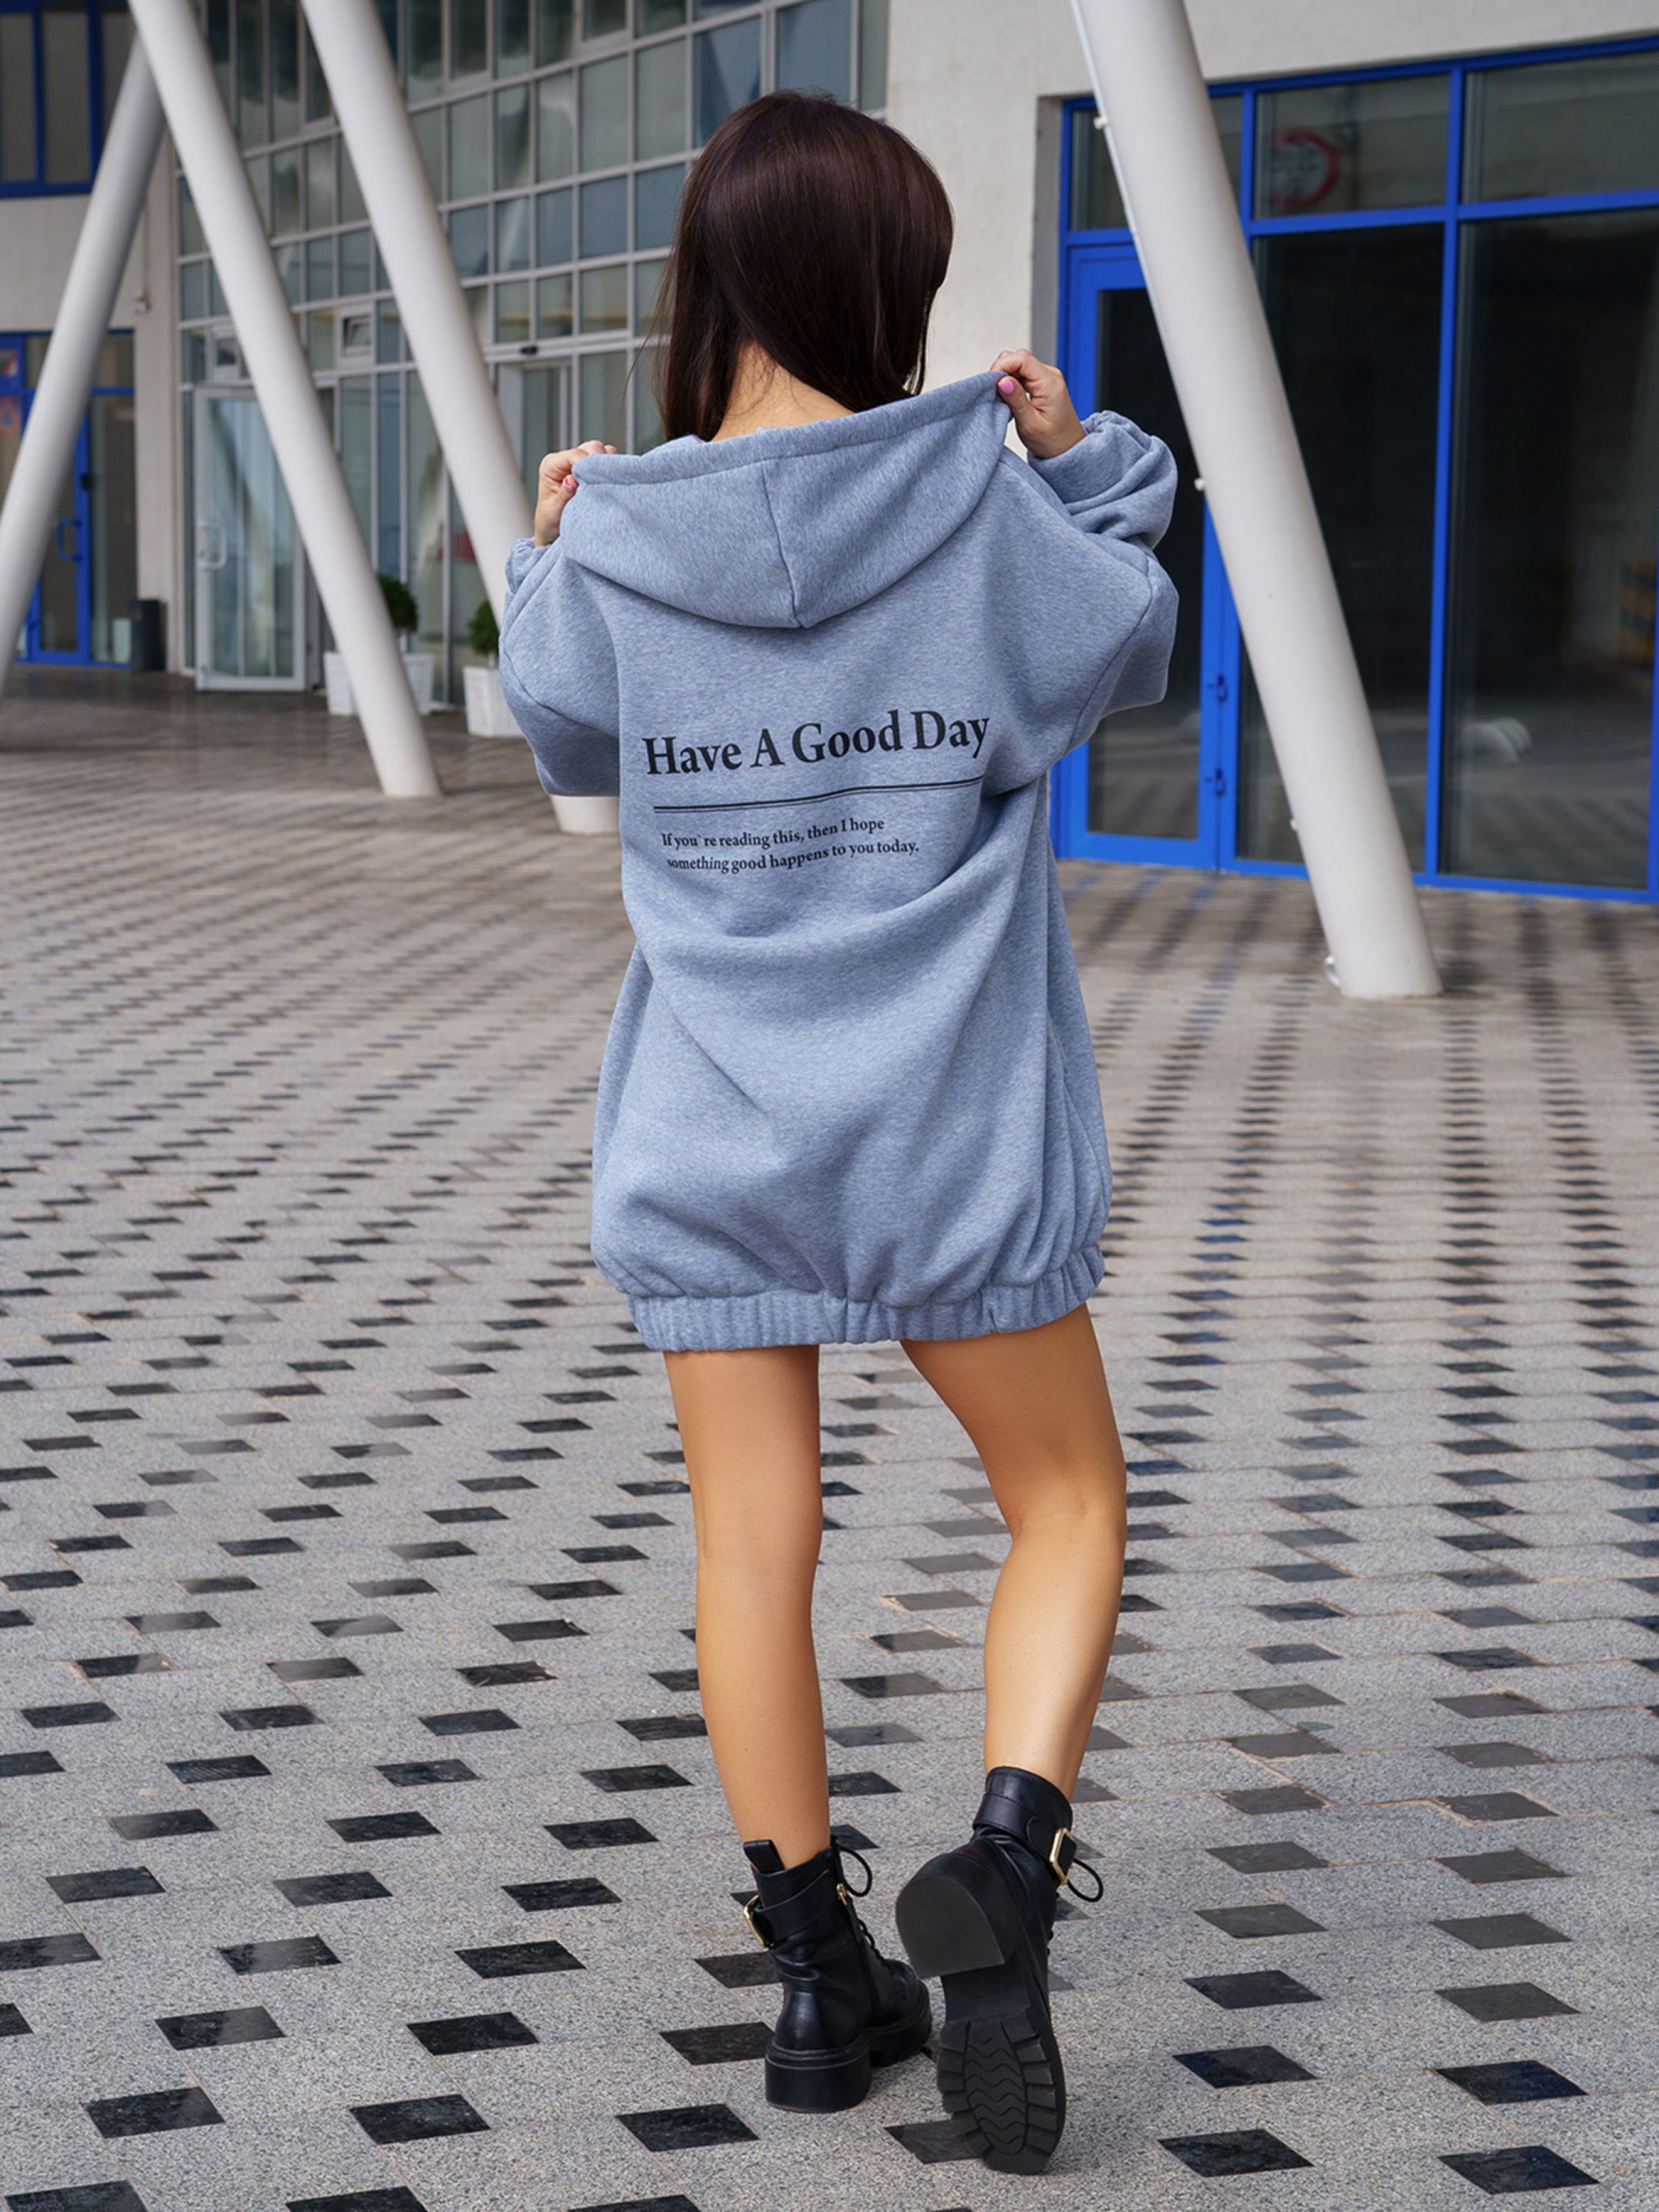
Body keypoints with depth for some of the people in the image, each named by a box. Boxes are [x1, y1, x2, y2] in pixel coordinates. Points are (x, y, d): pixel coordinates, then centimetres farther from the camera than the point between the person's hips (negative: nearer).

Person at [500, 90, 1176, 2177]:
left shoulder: (611, 558, -5)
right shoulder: (985, 514, -10)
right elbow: (1131, 648, 8)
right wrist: (1086, 458, 16)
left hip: (710, 1136, 2)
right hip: (948, 1130, -2)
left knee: (754, 1541, 11)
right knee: (1066, 1496, 15)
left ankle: (819, 1972, 20)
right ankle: (1004, 1861, -5)